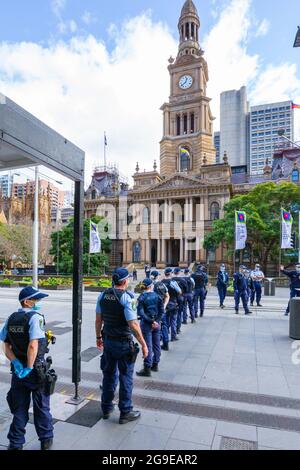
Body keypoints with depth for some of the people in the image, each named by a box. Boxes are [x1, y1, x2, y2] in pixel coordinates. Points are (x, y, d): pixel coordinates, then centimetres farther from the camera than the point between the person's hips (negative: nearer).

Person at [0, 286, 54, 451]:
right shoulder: (35, 317, -20)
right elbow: (33, 346, -28)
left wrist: (16, 362, -6)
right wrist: (29, 367, -17)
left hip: (18, 369, 5)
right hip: (36, 369, -5)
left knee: (19, 408, 20)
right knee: (41, 407, 14)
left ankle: (15, 443, 30)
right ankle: (46, 440, 30)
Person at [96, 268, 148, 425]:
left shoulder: (103, 295, -1)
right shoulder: (127, 298, -20)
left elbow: (98, 319, 6)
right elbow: (133, 325, -22)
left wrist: (99, 337, 19)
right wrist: (143, 344, -13)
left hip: (108, 341, 6)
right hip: (124, 343, -6)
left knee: (109, 375, 21)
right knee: (126, 377, 10)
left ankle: (106, 408, 36)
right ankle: (125, 413, 24)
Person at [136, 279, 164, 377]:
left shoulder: (142, 297, -10)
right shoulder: (158, 296, 0)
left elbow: (140, 312, -17)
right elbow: (162, 311, -3)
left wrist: (151, 321, -16)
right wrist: (156, 321, -7)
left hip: (146, 324, -4)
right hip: (157, 323, 4)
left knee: (148, 346, 1)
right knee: (156, 344, 15)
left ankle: (147, 369, 8)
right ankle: (155, 365, 29)